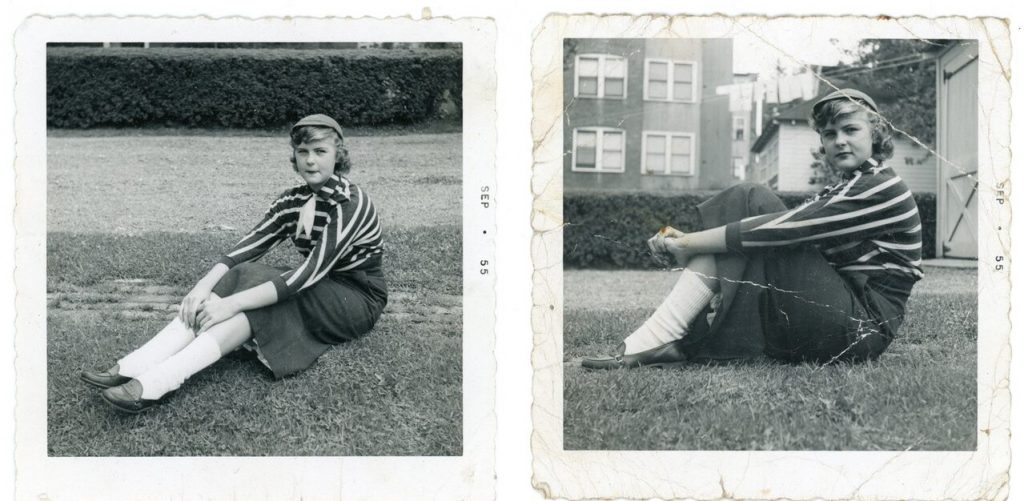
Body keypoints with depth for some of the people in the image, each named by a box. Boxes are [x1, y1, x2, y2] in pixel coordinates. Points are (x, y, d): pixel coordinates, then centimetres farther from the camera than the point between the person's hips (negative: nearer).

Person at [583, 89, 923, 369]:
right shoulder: (839, 193, 22)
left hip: (862, 329, -9)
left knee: (750, 203, -16)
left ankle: (659, 340, -25)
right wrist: (683, 241, -8)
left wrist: (689, 242, -18)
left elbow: (789, 228, -19)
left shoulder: (884, 189, -8)